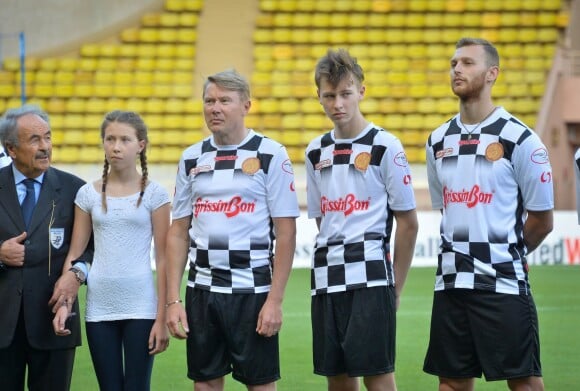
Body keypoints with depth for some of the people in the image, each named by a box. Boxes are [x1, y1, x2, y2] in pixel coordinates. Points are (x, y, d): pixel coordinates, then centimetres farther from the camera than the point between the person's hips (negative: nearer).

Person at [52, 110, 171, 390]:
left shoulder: (154, 194, 0)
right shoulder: (88, 194, 6)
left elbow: (163, 259, -1)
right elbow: (74, 254, 7)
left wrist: (162, 317, -5)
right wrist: (64, 304, -4)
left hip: (140, 307, -2)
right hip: (99, 307, 2)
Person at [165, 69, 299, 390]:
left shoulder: (270, 155, -5)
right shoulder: (191, 158, 9)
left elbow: (286, 233, -7)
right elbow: (178, 233, 11)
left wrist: (275, 301, -12)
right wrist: (172, 300, 3)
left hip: (252, 290, -4)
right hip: (201, 290, 4)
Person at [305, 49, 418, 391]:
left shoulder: (385, 147, -3)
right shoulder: (316, 153, 13)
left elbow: (408, 223, -2)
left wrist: (395, 289, -2)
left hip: (370, 279, -5)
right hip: (327, 282, 6)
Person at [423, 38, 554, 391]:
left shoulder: (520, 139, -7)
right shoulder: (438, 142, 10)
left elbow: (542, 220, -2)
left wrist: (504, 256, 7)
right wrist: (462, 256, 11)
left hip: (504, 284, -6)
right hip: (451, 282, 6)